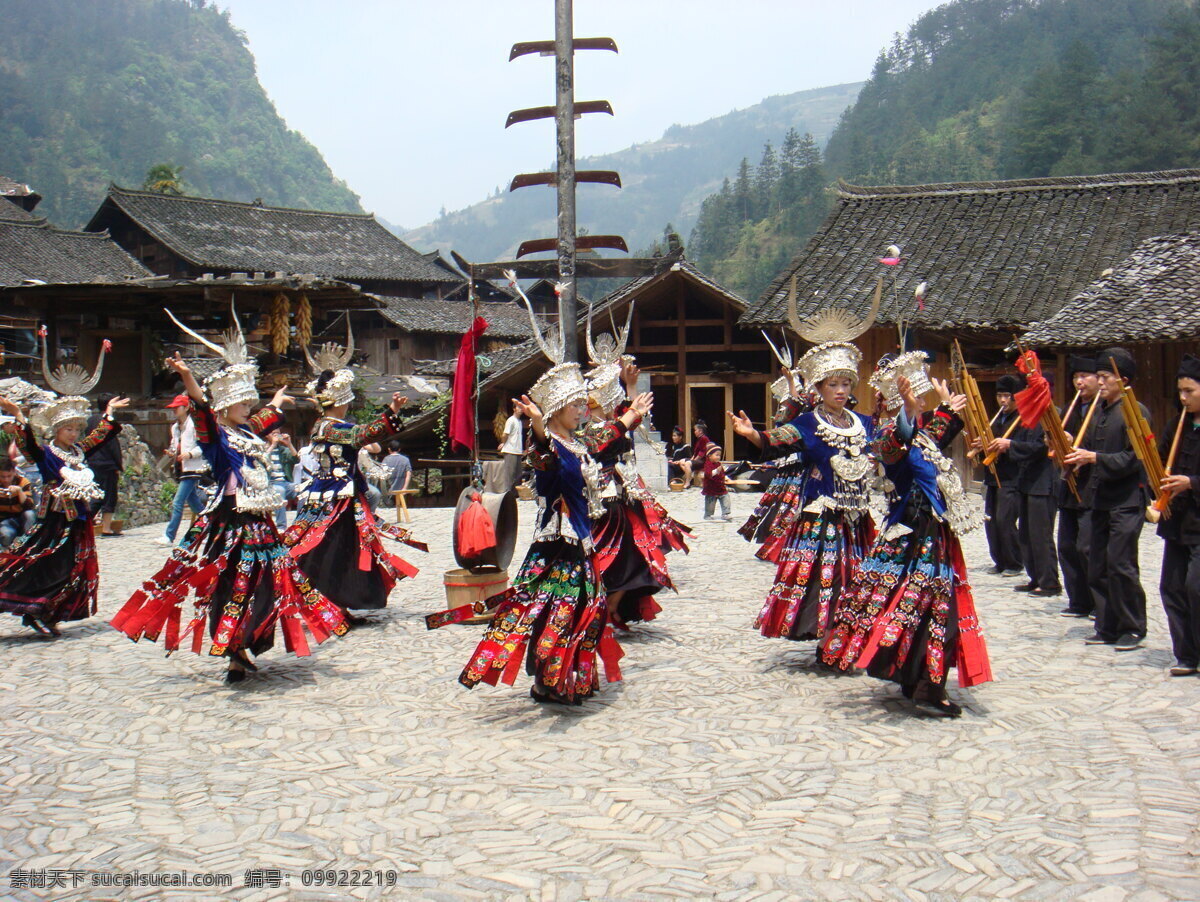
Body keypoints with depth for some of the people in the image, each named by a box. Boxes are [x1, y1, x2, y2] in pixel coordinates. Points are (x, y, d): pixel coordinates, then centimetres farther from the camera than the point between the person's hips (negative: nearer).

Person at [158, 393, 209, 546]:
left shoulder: (194, 425, -11)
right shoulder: (175, 427, 16)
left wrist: (190, 454, -22)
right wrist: (172, 452, 6)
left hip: (192, 469, -9)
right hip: (181, 469, 9)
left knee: (178, 503, -12)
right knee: (194, 503, 15)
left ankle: (169, 536, -11)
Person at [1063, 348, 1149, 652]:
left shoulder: (1136, 412, -10)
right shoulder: (1099, 410, 14)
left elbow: (1133, 459, -16)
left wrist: (1094, 458, -22)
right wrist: (1074, 451, -1)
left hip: (1126, 501, -8)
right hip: (1100, 498, 8)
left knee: (1121, 565, -6)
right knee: (1097, 567, 9)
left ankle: (1133, 629, 6)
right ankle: (1108, 628, 18)